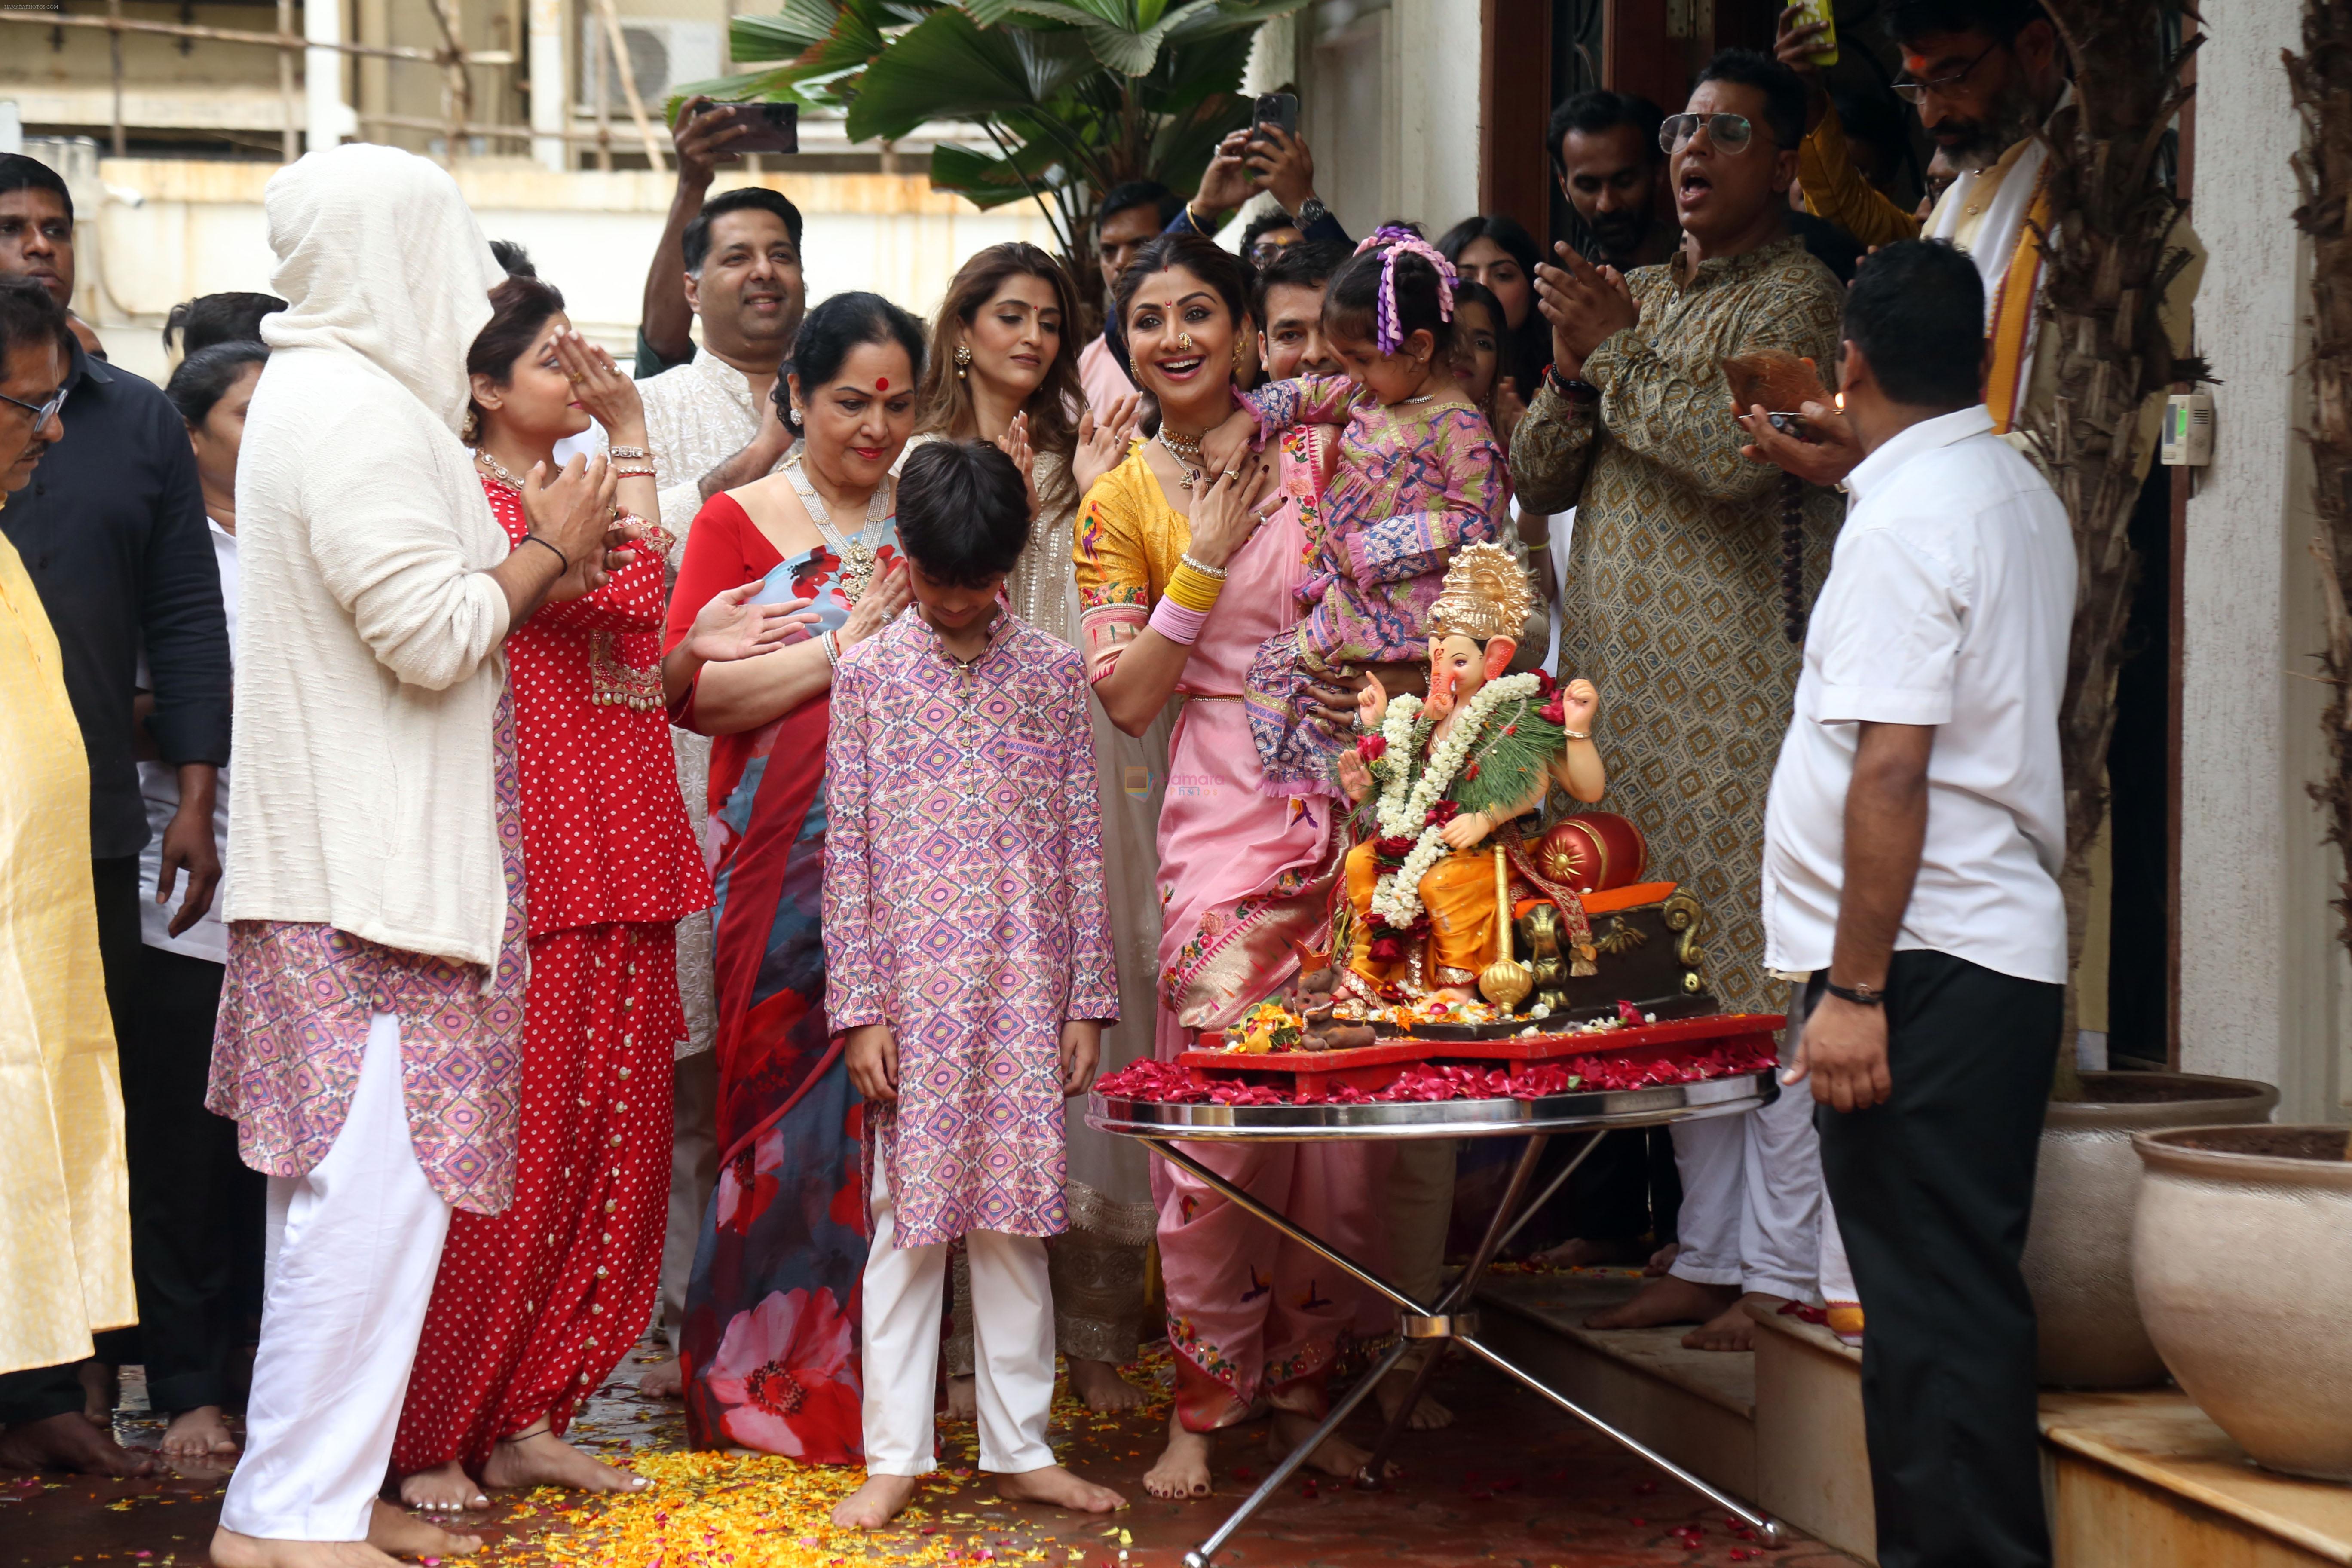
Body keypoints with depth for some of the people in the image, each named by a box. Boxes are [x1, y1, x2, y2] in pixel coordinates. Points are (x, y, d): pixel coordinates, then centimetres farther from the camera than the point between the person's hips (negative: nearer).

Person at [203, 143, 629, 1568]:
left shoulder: (317, 393, 19)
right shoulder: (362, 409, -15)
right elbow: (433, 636, -20)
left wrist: (541, 554, 11)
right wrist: (548, 551, -5)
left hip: (342, 857, 11)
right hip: (373, 867, -11)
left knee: (353, 1185, 13)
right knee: (376, 1182, -8)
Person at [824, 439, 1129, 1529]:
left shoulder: (1052, 671, 7)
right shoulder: (870, 673, 2)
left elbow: (1082, 844, 7)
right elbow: (847, 851, 1)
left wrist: (1088, 999, 4)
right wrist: (859, 1008, -5)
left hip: (1025, 989, 2)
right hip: (913, 991, -1)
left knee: (1016, 1218, 6)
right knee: (908, 1218, 2)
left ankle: (1020, 1449, 15)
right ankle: (894, 1457, 9)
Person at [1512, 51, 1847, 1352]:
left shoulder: (1797, 293, -3)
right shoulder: (1634, 295, 19)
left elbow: (1737, 447, -20)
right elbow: (1535, 478, 15)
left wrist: (1618, 350, -10)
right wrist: (1572, 367, -3)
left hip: (1740, 678, -7)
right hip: (1622, 682, 7)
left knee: (1761, 964, -7)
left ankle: (1785, 1271, -2)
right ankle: (1706, 1254, 17)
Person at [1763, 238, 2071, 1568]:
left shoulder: (1905, 520, -15)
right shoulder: (2025, 497, 14)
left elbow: (1891, 770, -21)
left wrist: (1854, 987, -20)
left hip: (1924, 961, -10)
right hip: (2009, 948, 10)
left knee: (1935, 1306, -6)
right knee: (1950, 1295, 15)